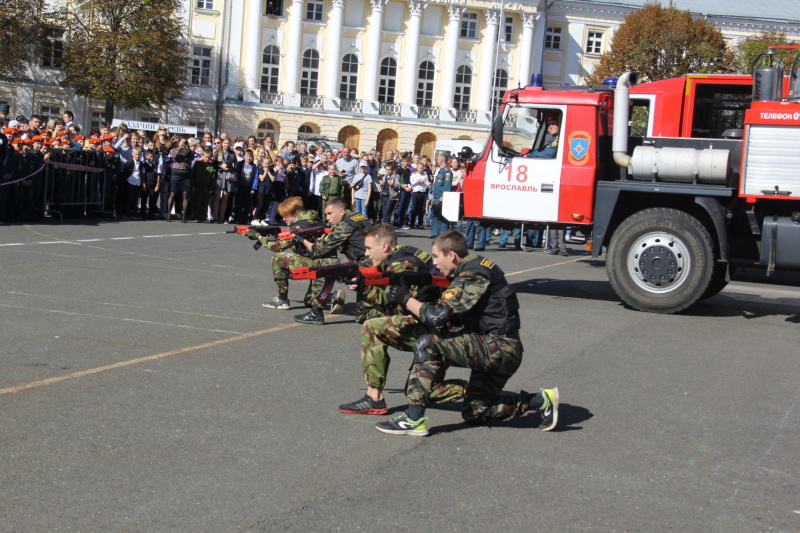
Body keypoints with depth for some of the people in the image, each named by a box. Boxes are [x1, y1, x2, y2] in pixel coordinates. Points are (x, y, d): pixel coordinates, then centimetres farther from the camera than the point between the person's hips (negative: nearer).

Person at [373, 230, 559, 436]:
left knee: (426, 345, -20)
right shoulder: (474, 268, 13)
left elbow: (437, 316, -23)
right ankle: (541, 400, 18)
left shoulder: (472, 276, -17)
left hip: (499, 349, -10)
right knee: (474, 413, 18)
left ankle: (413, 420, -18)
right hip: (497, 349, 10)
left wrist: (405, 298, -10)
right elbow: (451, 316, 16)